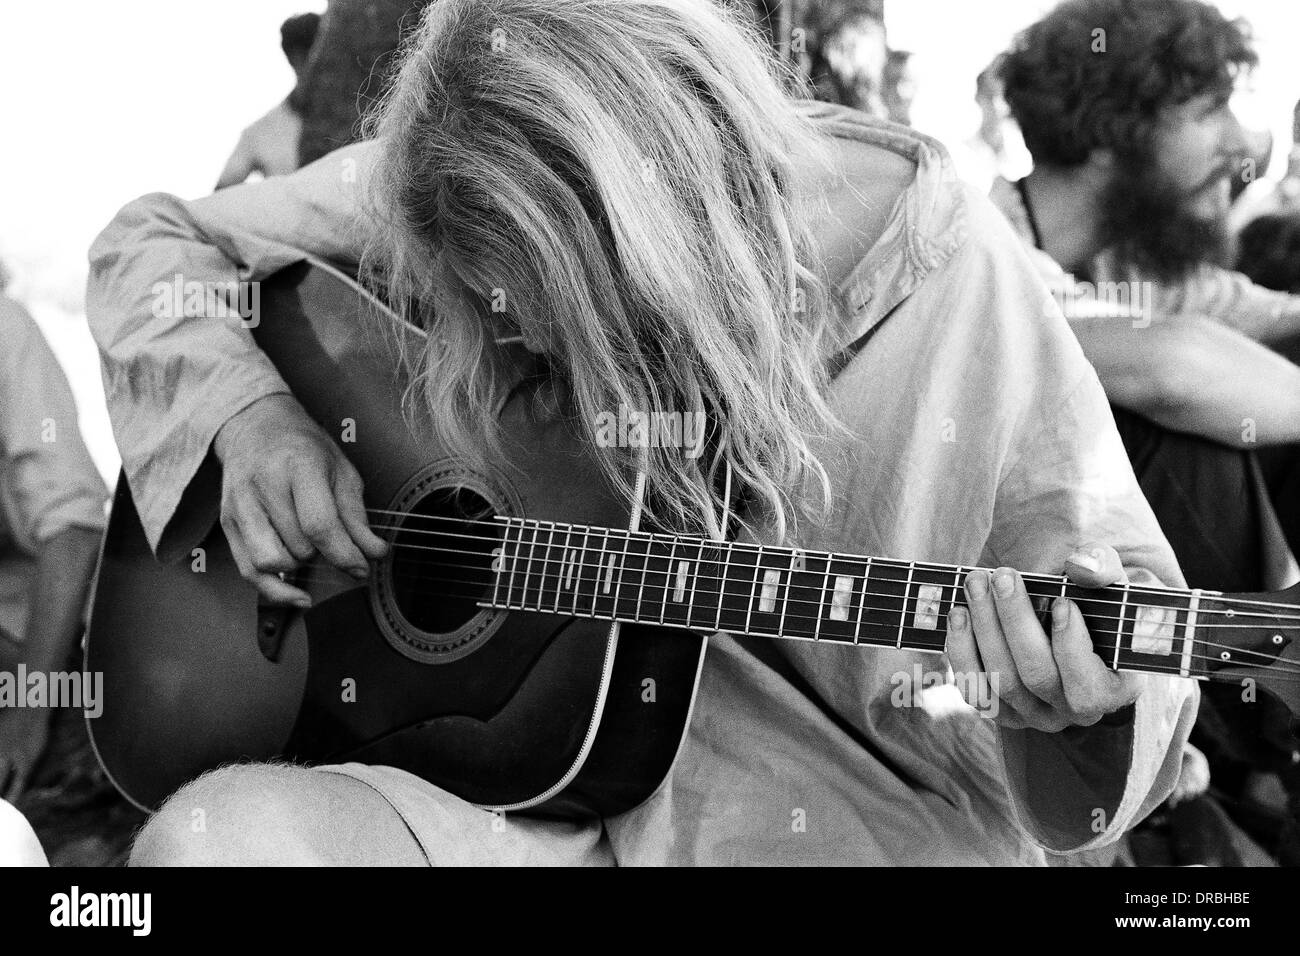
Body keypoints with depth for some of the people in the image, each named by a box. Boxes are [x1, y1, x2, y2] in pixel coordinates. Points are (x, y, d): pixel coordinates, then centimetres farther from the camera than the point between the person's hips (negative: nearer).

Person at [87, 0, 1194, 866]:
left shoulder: (953, 279, -10)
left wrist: (1089, 702, -26)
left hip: (846, 812, -1)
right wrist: (251, 414, -10)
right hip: (521, 785, 2)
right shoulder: (467, 187, -3)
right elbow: (154, 244, 9)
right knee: (210, 836, -26)